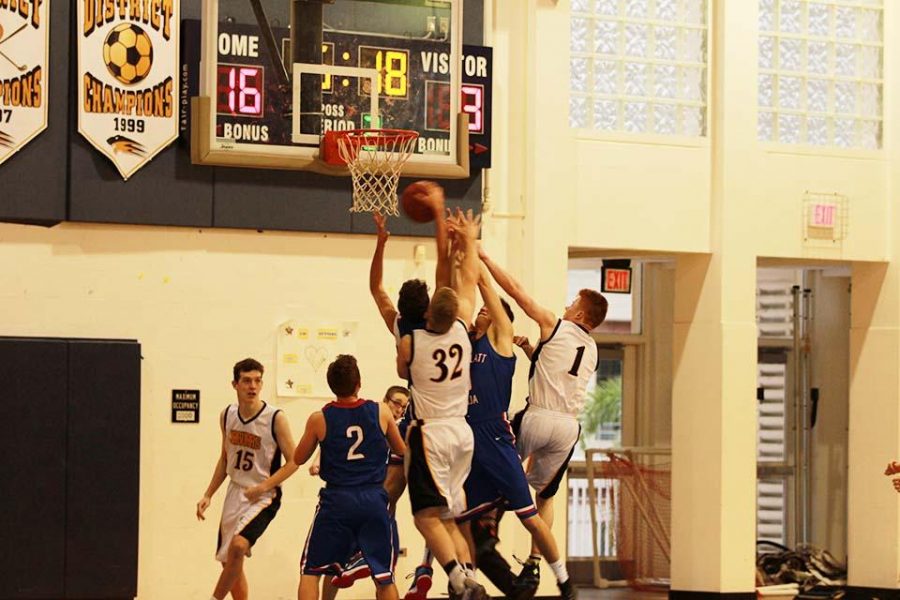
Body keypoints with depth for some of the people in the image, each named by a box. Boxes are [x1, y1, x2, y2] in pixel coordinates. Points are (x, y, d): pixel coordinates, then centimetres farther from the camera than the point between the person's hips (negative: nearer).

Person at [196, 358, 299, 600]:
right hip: (235, 493, 6)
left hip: (263, 496, -6)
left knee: (238, 545, -28)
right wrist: (208, 495, 11)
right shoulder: (227, 416, 2)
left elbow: (293, 462, -11)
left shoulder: (275, 418, -14)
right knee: (229, 562, 11)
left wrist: (263, 487, -18)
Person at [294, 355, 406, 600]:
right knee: (384, 577, 10)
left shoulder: (319, 419, -3)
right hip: (374, 500, 1)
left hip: (336, 501, -1)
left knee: (310, 571, 9)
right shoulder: (381, 412, -1)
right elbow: (401, 451, 15)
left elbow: (299, 459, 10)